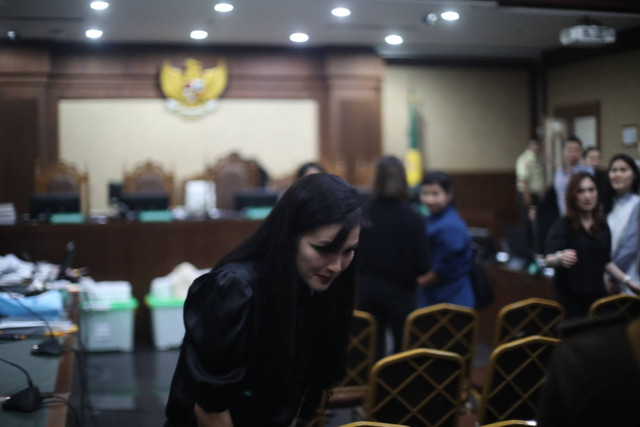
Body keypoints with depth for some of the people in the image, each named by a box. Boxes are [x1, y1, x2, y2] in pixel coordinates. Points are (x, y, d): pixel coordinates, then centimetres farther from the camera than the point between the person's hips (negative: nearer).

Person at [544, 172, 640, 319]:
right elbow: (549, 259, -24)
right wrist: (560, 258, -45)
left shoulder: (602, 226, 9)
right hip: (570, 296, -5)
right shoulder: (563, 226, -9)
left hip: (597, 294, 5)